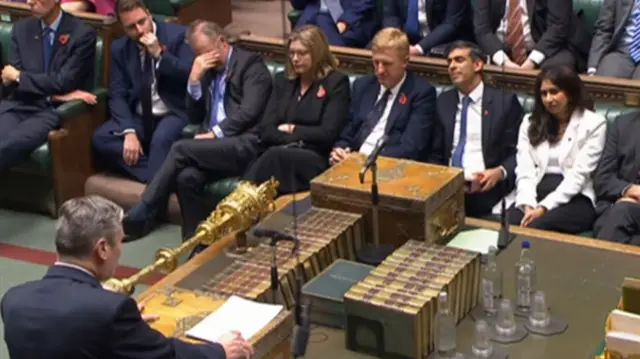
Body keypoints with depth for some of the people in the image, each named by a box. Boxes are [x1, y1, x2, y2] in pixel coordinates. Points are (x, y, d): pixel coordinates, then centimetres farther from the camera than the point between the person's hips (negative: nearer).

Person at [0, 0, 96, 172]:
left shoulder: (82, 34, -4)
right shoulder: (21, 28, 13)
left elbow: (63, 82, -10)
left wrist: (19, 77, -4)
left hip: (55, 110, -4)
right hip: (20, 105, 4)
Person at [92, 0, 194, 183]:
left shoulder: (177, 35, -6)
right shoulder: (119, 48, 6)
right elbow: (117, 95, 0)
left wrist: (159, 54, -21)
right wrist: (129, 131, -16)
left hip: (175, 113, -5)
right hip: (140, 118, 5)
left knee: (161, 140, -37)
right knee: (100, 138, -20)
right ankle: (159, 178, -21)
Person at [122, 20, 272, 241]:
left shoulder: (250, 64, 2)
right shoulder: (207, 69, 22)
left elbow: (249, 111, -11)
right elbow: (195, 117, 18)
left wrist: (215, 133, -16)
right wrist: (195, 79, 5)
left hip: (244, 145, -6)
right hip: (214, 146, 6)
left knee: (181, 148, -25)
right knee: (188, 177, -28)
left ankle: (141, 217, -19)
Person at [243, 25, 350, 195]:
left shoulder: (336, 82, 5)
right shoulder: (283, 80, 20)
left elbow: (327, 134, -6)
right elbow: (266, 131, 8)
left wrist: (292, 129, 2)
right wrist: (296, 141, -9)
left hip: (316, 160, -3)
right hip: (279, 154, 4)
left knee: (276, 156, -36)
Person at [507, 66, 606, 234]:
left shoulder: (593, 123, 3)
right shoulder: (530, 122, 16)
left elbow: (578, 175, -7)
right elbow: (524, 170, 6)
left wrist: (544, 207, -18)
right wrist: (528, 204, -14)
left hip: (575, 199, -3)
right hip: (537, 195, 3)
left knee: (536, 227, -34)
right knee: (507, 224, -31)